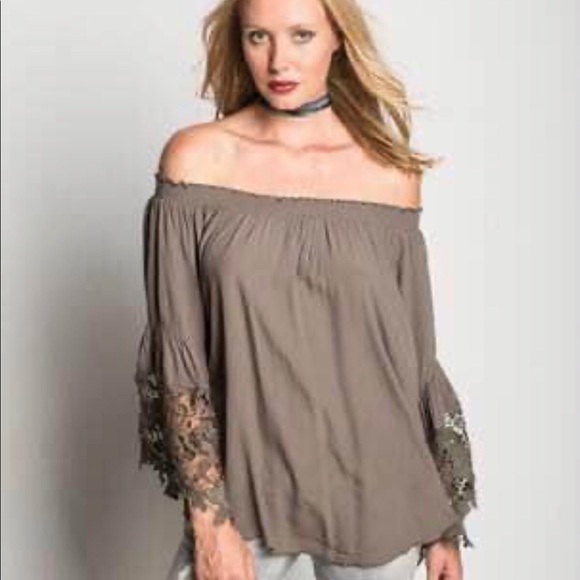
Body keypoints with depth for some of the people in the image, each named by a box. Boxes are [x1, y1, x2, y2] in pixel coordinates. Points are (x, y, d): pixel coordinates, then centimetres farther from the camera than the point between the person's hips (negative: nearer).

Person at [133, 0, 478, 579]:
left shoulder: (390, 173, -1)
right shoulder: (196, 158, -5)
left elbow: (414, 351, 4)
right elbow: (176, 348, -6)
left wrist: (445, 523, 6)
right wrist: (209, 519, -11)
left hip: (377, 494, 1)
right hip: (243, 488, -1)